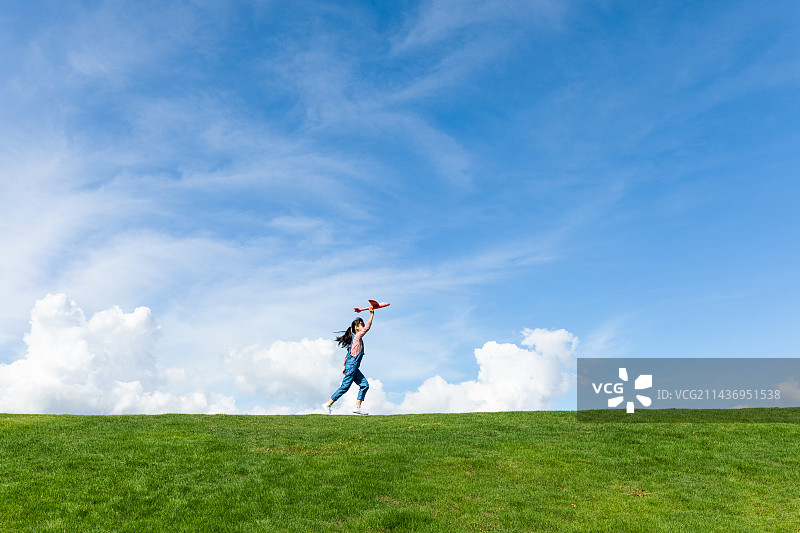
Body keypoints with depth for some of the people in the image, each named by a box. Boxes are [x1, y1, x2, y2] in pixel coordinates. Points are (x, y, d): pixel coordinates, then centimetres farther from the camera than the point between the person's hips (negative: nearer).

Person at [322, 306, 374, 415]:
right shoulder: (357, 337, -8)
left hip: (353, 367, 10)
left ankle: (357, 407, 1)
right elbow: (367, 327, -21)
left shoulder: (356, 339, 17)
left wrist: (345, 367, 25)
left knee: (365, 385, 3)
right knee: (345, 387, -7)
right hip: (352, 366, -10)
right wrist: (371, 314, -22)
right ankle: (328, 404, 1)